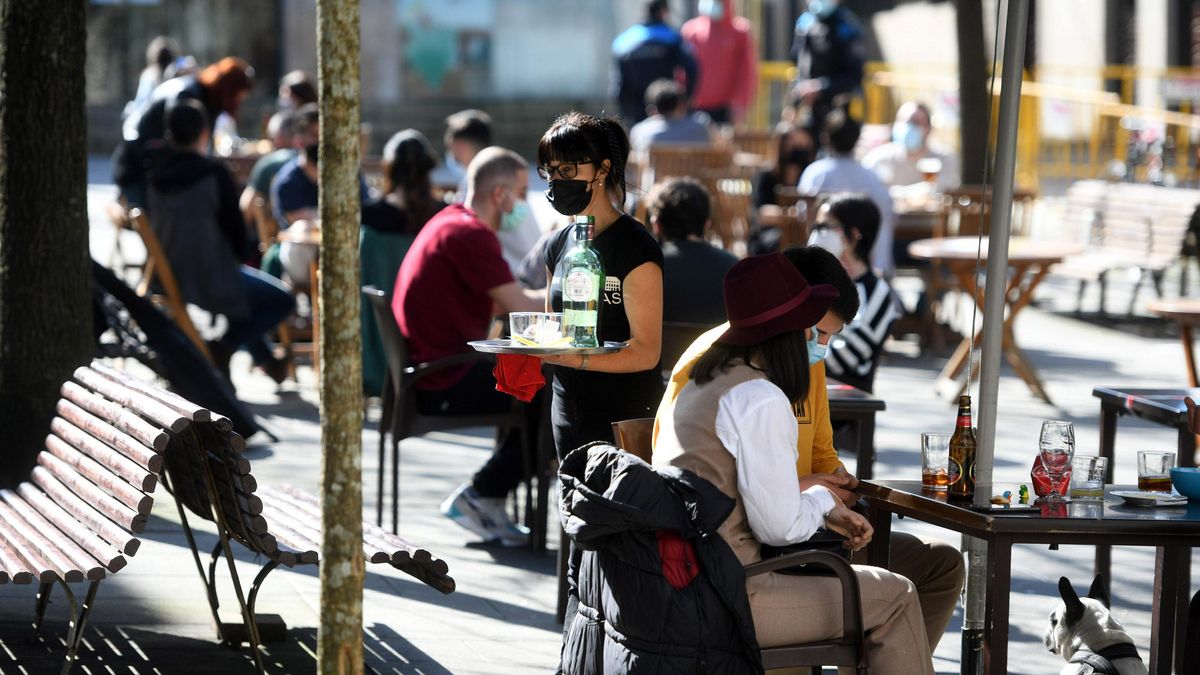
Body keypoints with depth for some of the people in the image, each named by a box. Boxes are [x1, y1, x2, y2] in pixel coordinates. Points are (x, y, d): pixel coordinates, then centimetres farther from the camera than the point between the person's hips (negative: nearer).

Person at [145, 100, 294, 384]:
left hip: (172, 282, 7)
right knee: (282, 300, 13)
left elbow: (158, 231, 10)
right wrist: (235, 257, 10)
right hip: (214, 283, -7)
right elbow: (237, 233, -13)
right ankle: (226, 345, -2)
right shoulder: (215, 175, -17)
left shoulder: (154, 180, -1)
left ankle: (265, 358, 40)